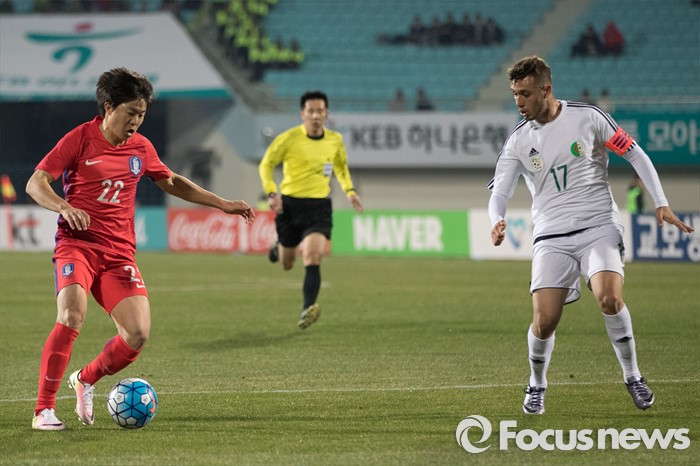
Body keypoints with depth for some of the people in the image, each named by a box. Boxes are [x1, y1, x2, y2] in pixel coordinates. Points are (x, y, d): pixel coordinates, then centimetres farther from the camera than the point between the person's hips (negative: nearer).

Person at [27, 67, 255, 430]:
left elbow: (171, 182, 28)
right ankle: (44, 409, -19)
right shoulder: (80, 139, -4)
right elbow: (35, 183, -8)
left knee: (138, 335, -11)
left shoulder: (140, 147, 12)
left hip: (119, 253, 5)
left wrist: (223, 205, 25)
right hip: (77, 243, -5)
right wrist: (64, 206, -28)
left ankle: (86, 380, 18)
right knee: (72, 316, -29)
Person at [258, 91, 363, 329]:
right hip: (290, 204, -1)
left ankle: (308, 309, -29)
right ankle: (279, 248, 51)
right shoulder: (288, 139, -9)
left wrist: (349, 190, 9)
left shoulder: (335, 140, 3)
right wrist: (271, 193, -12)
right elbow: (266, 165, 1)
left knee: (313, 257, -22)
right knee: (287, 264, 13)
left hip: (319, 206, 1)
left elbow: (341, 166, 23)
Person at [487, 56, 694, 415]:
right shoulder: (518, 141, 2)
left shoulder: (587, 117, -3)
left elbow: (635, 155, 4)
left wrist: (661, 203, -2)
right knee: (544, 321, -12)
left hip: (599, 227, -2)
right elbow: (498, 192, 1)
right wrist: (497, 221, -23)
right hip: (551, 237, 2)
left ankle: (632, 377, -6)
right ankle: (537, 386, 16)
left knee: (609, 298, -27)